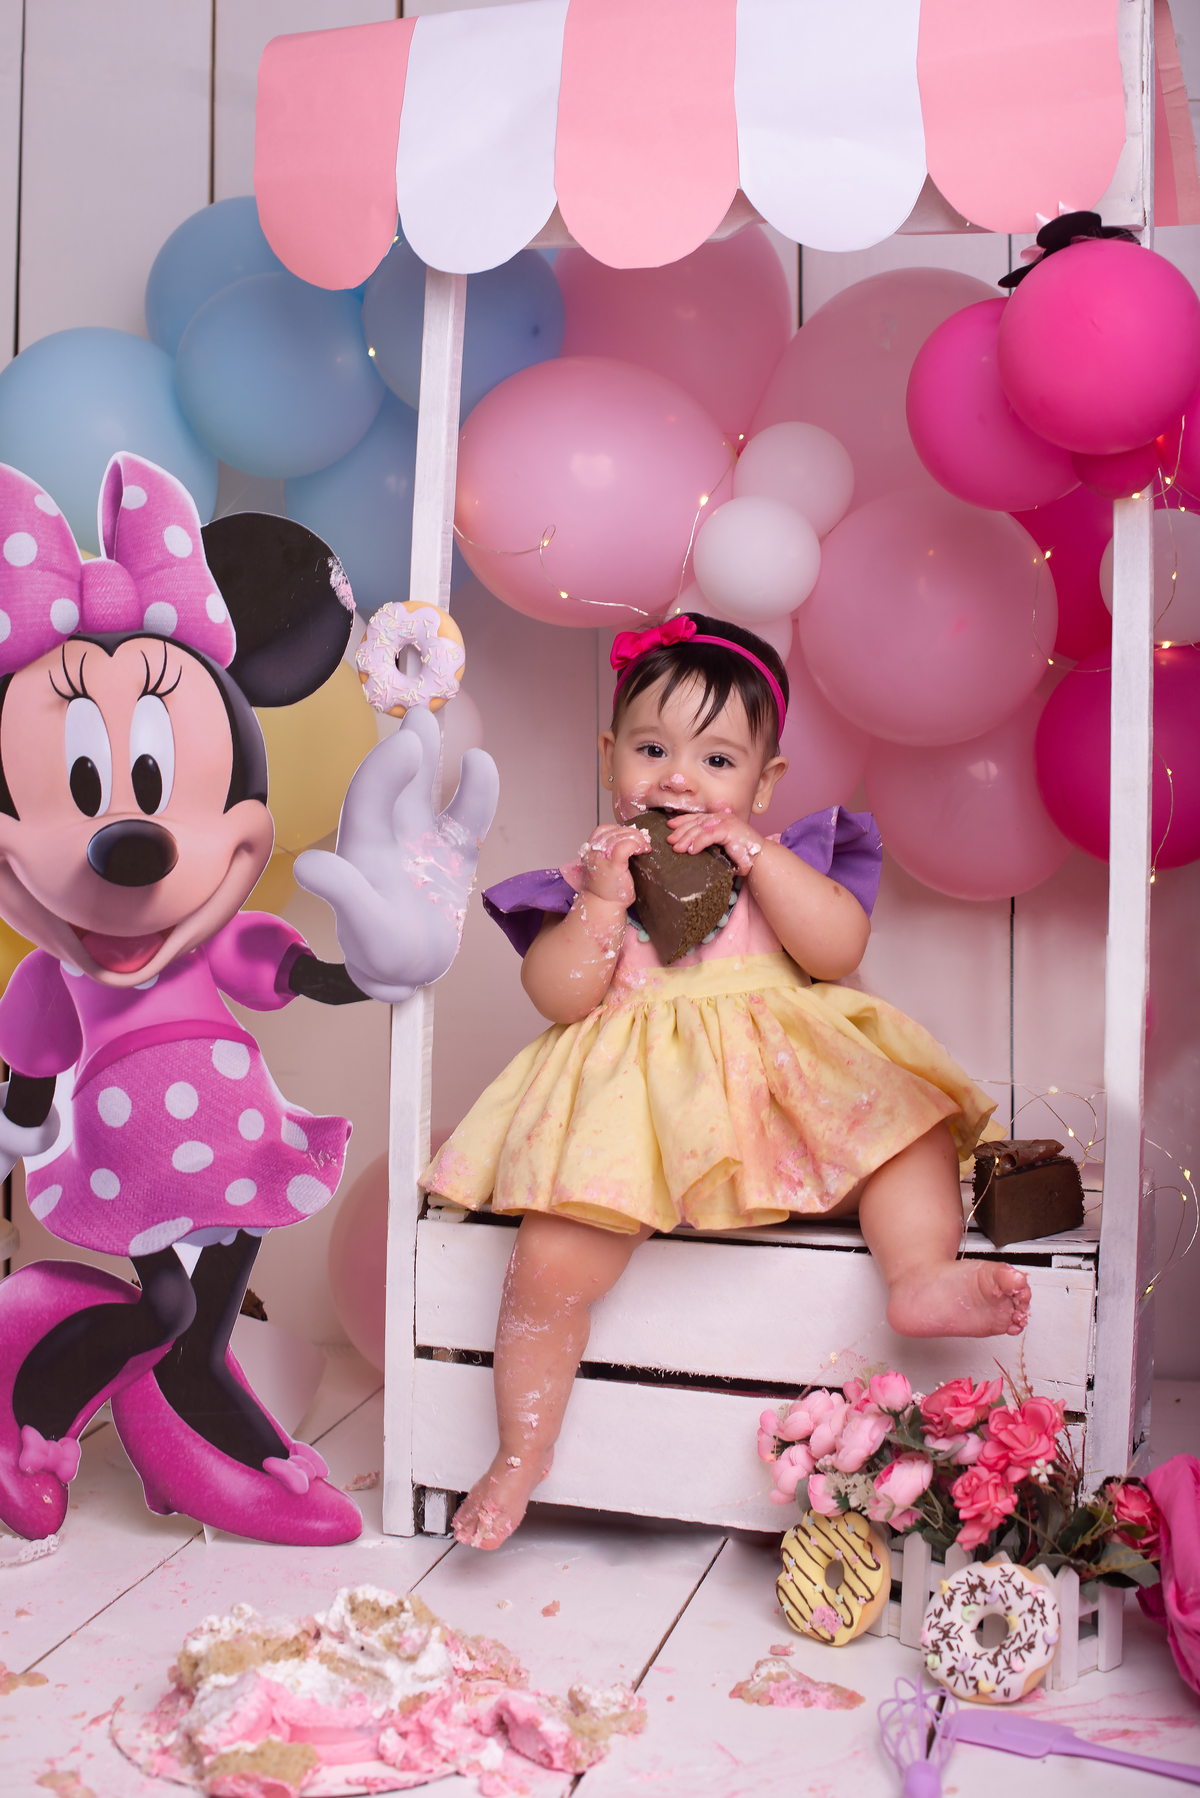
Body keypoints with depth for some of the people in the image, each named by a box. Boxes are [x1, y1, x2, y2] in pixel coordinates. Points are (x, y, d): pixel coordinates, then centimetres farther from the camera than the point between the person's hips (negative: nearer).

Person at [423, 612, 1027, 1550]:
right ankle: (523, 1450, -2)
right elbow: (557, 997, -2)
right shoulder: (594, 871, 8)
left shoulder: (785, 860, 11)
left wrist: (756, 854, -14)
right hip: (632, 1102, -2)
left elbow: (839, 949, -8)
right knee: (552, 1256, -18)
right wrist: (603, 901, -14)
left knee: (907, 1122, -17)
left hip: (781, 1089, 3)